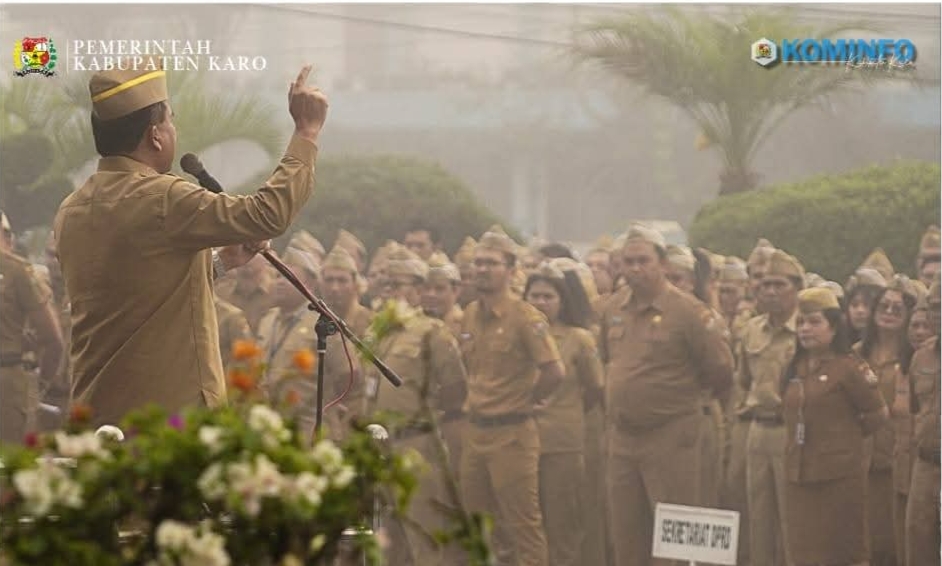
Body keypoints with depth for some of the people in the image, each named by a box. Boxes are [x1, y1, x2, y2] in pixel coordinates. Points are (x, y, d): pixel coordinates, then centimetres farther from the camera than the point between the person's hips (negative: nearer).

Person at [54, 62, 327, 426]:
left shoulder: (71, 212, 11)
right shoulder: (160, 200, -14)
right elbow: (270, 214, -16)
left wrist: (218, 263, 25)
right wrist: (307, 132, -6)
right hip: (173, 413, -8)